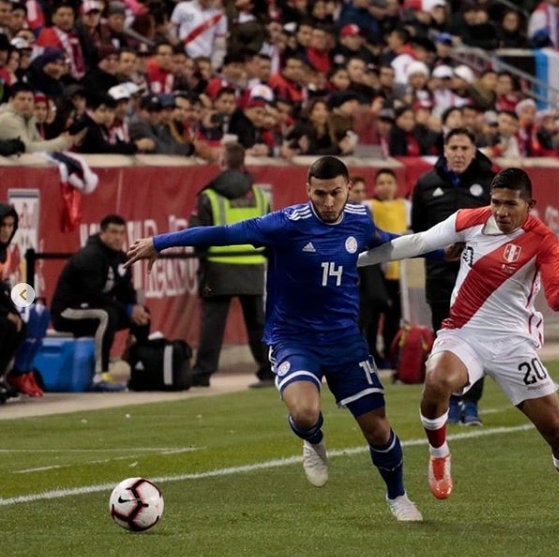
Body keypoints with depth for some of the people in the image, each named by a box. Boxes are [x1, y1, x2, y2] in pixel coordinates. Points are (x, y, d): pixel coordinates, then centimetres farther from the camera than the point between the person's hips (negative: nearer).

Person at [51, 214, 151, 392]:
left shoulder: (120, 257, 7)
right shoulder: (90, 257, -21)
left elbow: (126, 292, 7)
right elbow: (94, 295, -28)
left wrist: (136, 308, -15)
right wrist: (128, 310, -26)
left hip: (92, 307, 10)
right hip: (67, 312, -10)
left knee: (142, 313, 7)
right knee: (107, 314, -37)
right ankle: (100, 377, -41)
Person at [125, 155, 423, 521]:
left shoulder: (360, 220, -2)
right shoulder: (288, 224, -18)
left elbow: (385, 241, 22)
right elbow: (225, 234, -15)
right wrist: (159, 243, -14)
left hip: (346, 340, 4)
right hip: (293, 340, -4)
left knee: (377, 428, 3)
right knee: (305, 413, -31)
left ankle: (398, 497, 32)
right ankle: (314, 444, 8)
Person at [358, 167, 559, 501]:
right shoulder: (470, 221, -2)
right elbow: (417, 243, 7)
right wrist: (359, 258, 9)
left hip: (513, 343, -1)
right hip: (462, 333, 1)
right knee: (437, 381, -30)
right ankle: (439, 457, -2)